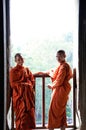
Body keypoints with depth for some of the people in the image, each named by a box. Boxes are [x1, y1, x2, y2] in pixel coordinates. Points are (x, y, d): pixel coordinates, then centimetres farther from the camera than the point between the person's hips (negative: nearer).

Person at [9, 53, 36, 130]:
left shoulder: (27, 70, 14)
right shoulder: (13, 71, 1)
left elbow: (32, 81, 11)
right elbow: (13, 84, -6)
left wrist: (28, 86, -7)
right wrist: (23, 84, -13)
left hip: (28, 94, 4)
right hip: (19, 94, -4)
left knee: (29, 112, 2)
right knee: (21, 113, -6)